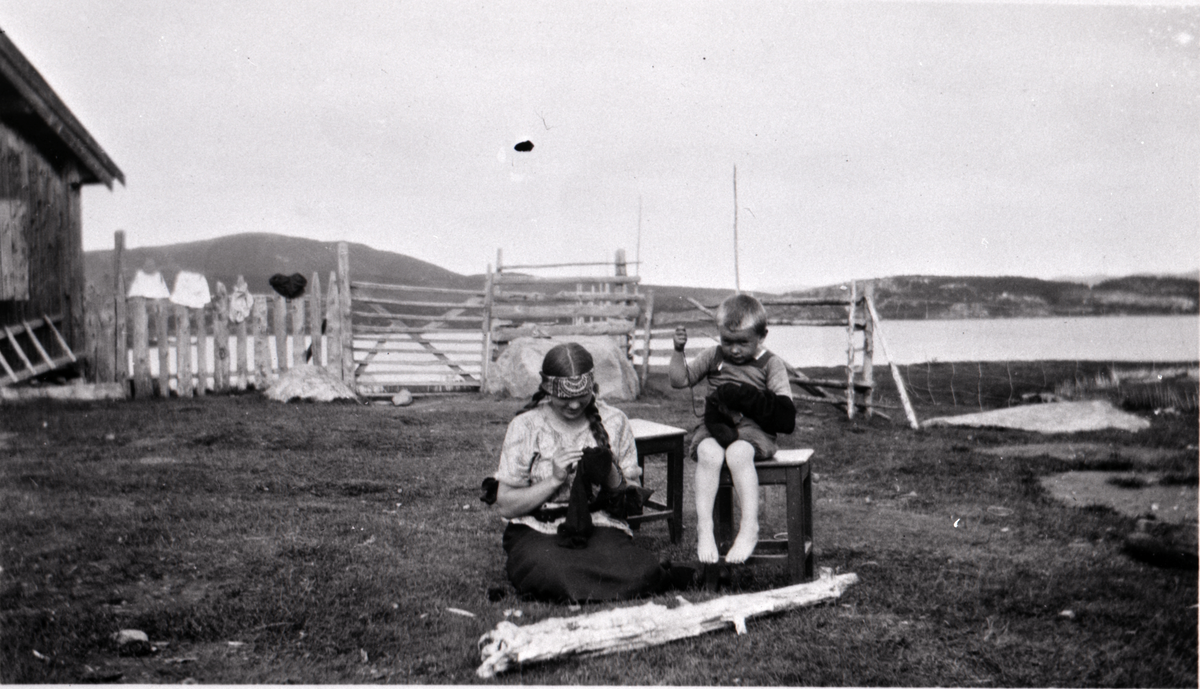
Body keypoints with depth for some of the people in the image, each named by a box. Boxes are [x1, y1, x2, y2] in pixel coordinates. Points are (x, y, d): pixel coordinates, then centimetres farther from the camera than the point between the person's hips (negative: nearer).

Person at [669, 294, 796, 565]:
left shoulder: (771, 364, 8)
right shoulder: (714, 356, 17)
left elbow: (786, 418, 0)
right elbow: (679, 379, 17)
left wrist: (746, 397, -11)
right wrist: (678, 350, 2)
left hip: (754, 429, -2)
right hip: (715, 426, 2)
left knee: (738, 453, -37)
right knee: (709, 453, -33)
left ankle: (749, 527, -28)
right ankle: (704, 528, -28)